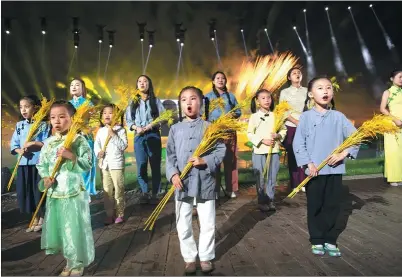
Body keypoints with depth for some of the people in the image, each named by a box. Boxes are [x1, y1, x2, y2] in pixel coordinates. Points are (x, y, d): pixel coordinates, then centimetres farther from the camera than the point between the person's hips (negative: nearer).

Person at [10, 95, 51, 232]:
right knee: (26, 192, 10)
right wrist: (19, 150, -10)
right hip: (23, 163, 5)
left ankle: (42, 219, 20)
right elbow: (13, 144, 9)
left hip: (39, 163, -5)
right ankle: (35, 219, 26)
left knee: (39, 191, 2)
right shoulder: (19, 125, 10)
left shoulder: (43, 125, -5)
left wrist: (34, 143, -21)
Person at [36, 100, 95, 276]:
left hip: (74, 193, -5)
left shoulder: (79, 140, -10)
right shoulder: (49, 142, 5)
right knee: (58, 227, 14)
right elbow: (41, 164, 10)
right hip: (54, 193, 5)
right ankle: (70, 261, 33)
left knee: (76, 229, 3)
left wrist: (72, 156, -27)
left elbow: (88, 165, -14)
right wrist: (45, 178, -7)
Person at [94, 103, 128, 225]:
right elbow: (96, 144, 6)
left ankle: (120, 214, 16)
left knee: (119, 190, 3)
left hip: (116, 164, -4)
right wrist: (98, 152, -14)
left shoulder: (120, 130, -7)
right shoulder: (100, 131, 7)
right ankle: (109, 214, 23)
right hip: (104, 164, 5)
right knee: (107, 191, 12)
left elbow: (123, 146, -15)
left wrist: (113, 135, -20)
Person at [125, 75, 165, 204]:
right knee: (141, 166, 1)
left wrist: (151, 125, -15)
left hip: (153, 135, -1)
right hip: (139, 136, 2)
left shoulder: (156, 101, 6)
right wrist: (136, 127, -11)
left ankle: (155, 194, 7)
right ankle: (144, 193, 12)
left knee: (155, 165, 0)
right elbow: (128, 120, 8)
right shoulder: (133, 102, 11)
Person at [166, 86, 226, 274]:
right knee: (183, 225, 10)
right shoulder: (175, 129, 5)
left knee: (207, 224, 10)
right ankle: (189, 258, 29)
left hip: (205, 182, -1)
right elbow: (170, 155, 3)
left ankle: (206, 257, 30)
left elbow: (221, 151, -3)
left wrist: (205, 161, -18)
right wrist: (173, 174, -12)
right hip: (183, 184, 2)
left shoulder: (209, 127, 1)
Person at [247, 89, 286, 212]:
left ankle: (270, 200, 22)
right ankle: (262, 202, 17)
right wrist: (262, 140, -15)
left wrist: (278, 135, -10)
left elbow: (284, 130, 11)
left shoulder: (276, 115, 5)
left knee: (272, 178, 9)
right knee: (261, 179, 5)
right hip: (259, 151, -3)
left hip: (274, 151, 3)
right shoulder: (254, 116, -3)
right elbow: (250, 134, -5)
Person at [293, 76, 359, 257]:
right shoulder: (306, 117, -3)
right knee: (315, 207, 9)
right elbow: (298, 143, -6)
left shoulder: (338, 117, 3)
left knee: (333, 206, 11)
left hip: (335, 169, 2)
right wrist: (308, 163, -13)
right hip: (314, 170, -2)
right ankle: (317, 241, 24)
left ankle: (330, 240, 27)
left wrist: (344, 153, -11)